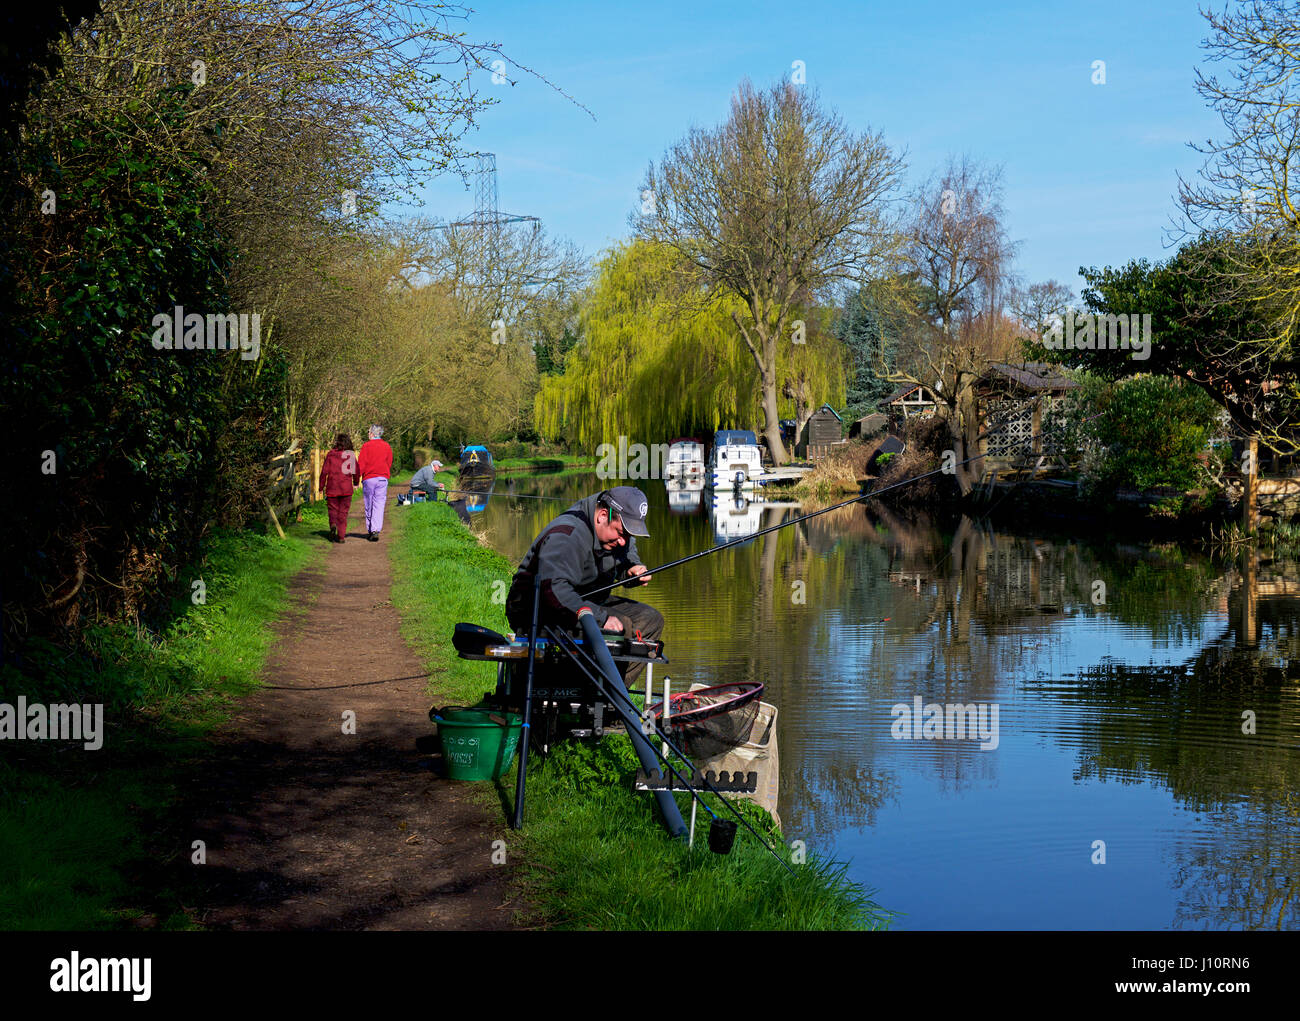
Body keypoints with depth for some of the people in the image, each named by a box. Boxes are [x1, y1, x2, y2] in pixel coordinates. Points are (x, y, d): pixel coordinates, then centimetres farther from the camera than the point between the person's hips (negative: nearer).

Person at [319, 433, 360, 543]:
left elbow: (324, 471, -5)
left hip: (332, 488, -1)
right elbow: (357, 471, 5)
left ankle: (333, 525, -16)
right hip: (346, 488, 1)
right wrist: (356, 483, 24)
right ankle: (341, 536, 4)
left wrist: (321, 486, 5)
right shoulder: (351, 455, 0)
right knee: (343, 512, 8)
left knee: (333, 509, 13)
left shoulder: (331, 454, -2)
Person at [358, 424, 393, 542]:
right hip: (383, 478, 2)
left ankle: (369, 530, 14)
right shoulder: (387, 447, 5)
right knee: (379, 505, -2)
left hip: (368, 479, -1)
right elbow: (389, 464, 7)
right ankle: (376, 530, -14)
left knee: (368, 506, 9)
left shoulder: (366, 446, -3)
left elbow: (361, 464, -7)